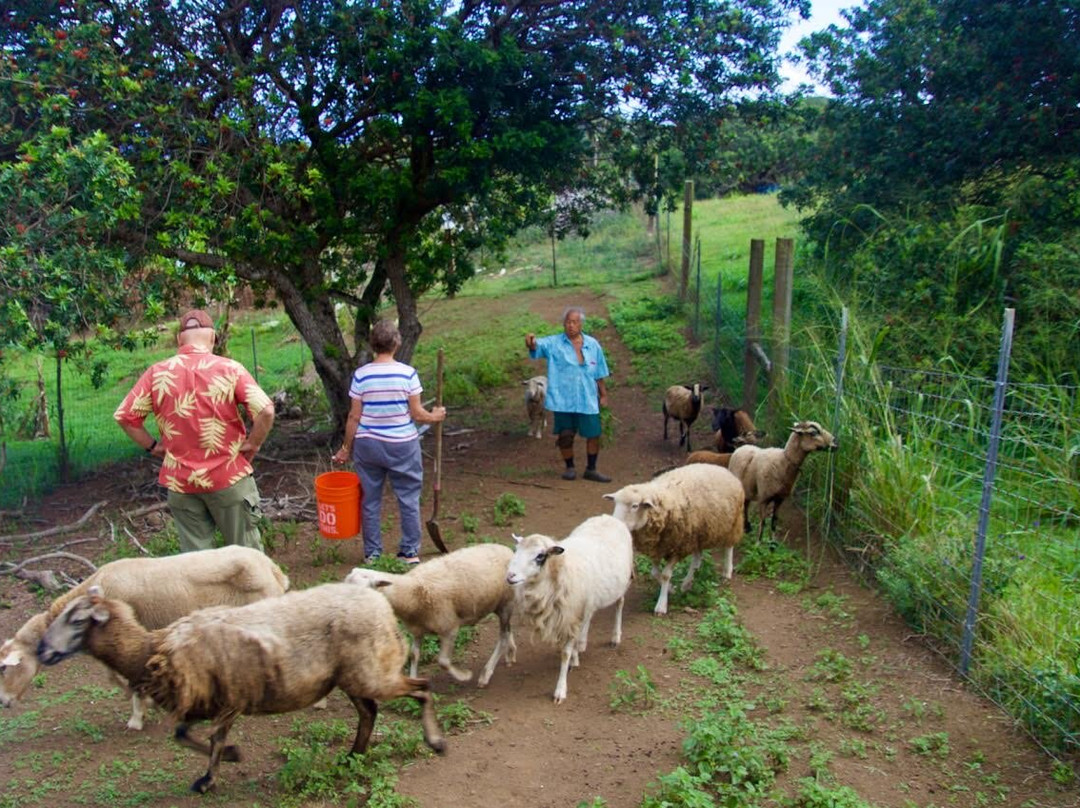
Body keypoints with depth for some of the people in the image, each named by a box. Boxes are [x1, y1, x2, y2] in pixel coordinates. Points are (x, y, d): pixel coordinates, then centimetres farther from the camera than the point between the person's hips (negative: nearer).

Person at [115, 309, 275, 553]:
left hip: (180, 482, 2)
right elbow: (266, 411, -20)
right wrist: (251, 445, -6)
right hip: (228, 476, -2)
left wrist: (153, 446, 7)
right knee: (245, 552, 12)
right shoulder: (230, 369, -11)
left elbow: (124, 415, -1)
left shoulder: (157, 373, -3)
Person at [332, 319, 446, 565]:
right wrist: (434, 416, 13)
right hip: (402, 444, -1)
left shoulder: (361, 375, -6)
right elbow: (416, 414, -7)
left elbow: (354, 417, -3)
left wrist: (346, 448, 8)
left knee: (370, 499, 12)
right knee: (408, 498, 11)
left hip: (367, 444, 2)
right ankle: (410, 553, 17)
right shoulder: (408, 373, -10)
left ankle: (371, 554, 20)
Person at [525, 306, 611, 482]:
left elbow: (599, 374, 10)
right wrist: (532, 343, -47)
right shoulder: (554, 343, -4)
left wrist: (603, 394, 13)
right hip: (563, 400, -2)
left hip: (588, 400, 2)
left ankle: (591, 469, 22)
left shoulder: (593, 345, 4)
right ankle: (570, 468, 26)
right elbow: (538, 346, -24)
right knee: (565, 436, 5)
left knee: (593, 435, 5)